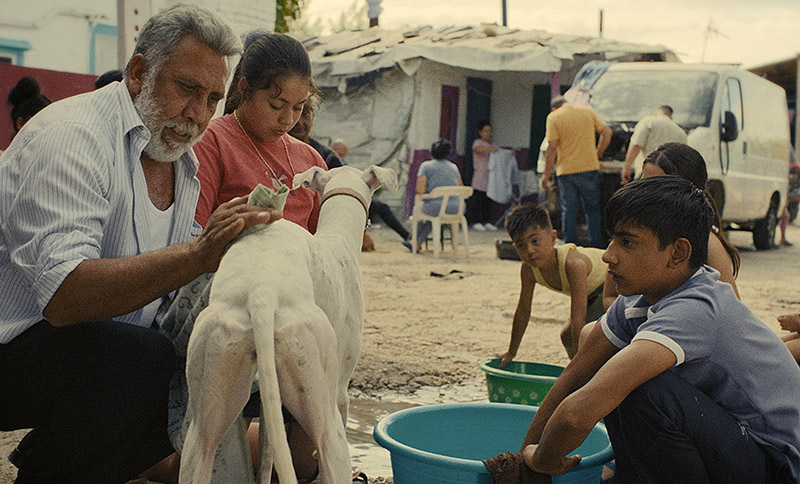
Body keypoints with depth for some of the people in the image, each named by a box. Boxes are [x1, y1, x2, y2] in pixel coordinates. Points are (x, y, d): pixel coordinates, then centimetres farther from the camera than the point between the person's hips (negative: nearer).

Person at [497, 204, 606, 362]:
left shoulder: (573, 264, -41)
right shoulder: (528, 268, -19)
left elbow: (578, 318, -43)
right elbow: (523, 311, -6)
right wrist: (511, 353, 1)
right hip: (594, 292, 8)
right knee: (567, 335, 11)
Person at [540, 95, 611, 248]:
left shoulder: (553, 117, -3)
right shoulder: (588, 111, 7)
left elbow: (552, 147, -9)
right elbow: (606, 132, 5)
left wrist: (546, 174, -5)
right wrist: (598, 154, 16)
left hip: (566, 170, -2)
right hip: (590, 167, 2)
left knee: (568, 211, 5)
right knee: (592, 209, 11)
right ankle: (596, 246, 10)